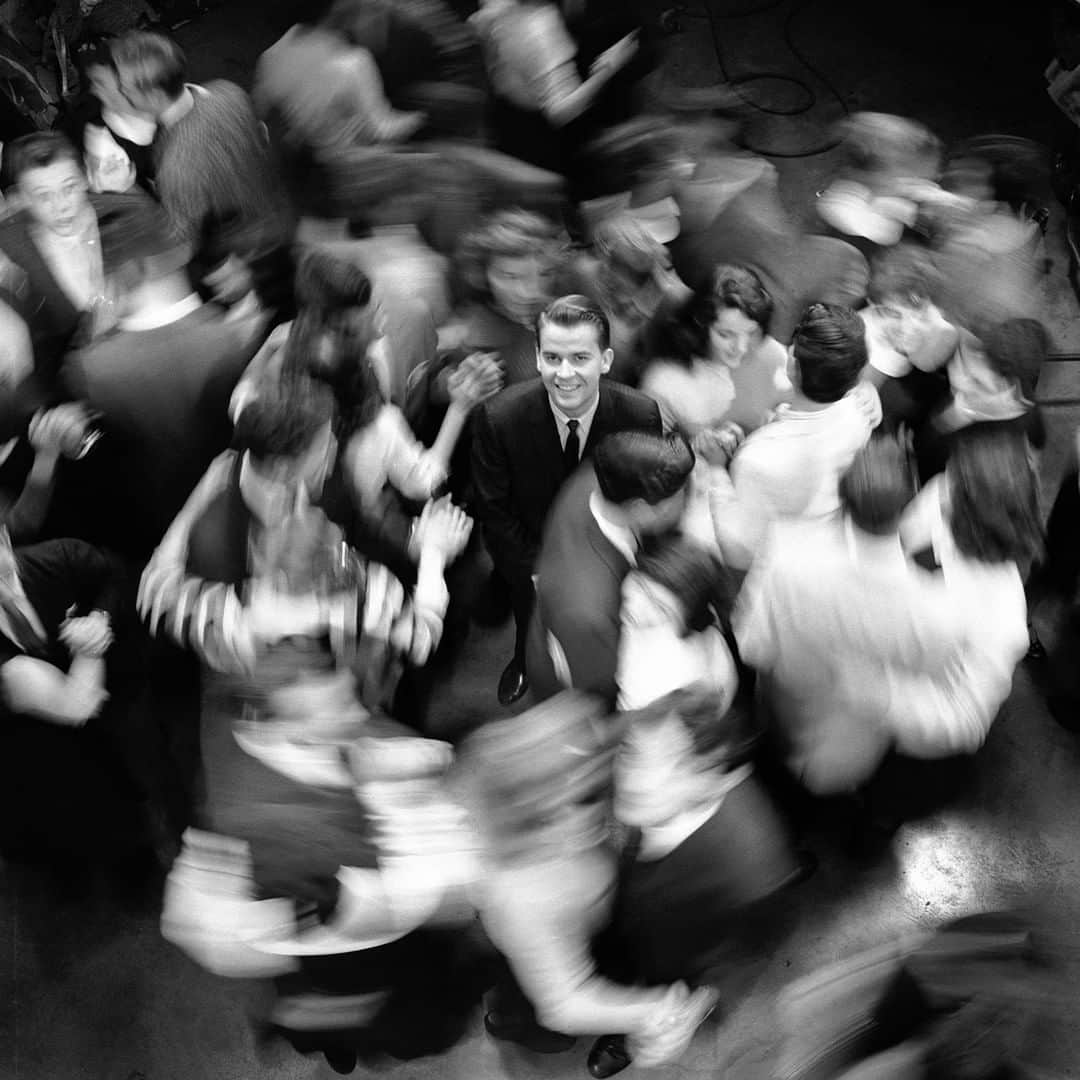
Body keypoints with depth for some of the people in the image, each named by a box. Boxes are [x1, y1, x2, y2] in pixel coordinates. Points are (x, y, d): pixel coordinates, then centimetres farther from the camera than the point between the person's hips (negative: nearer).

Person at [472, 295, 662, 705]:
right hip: (528, 555, 0)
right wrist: (540, 575, -15)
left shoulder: (642, 416, -21)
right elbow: (495, 513, -11)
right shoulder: (499, 417, -24)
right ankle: (525, 661, 34)